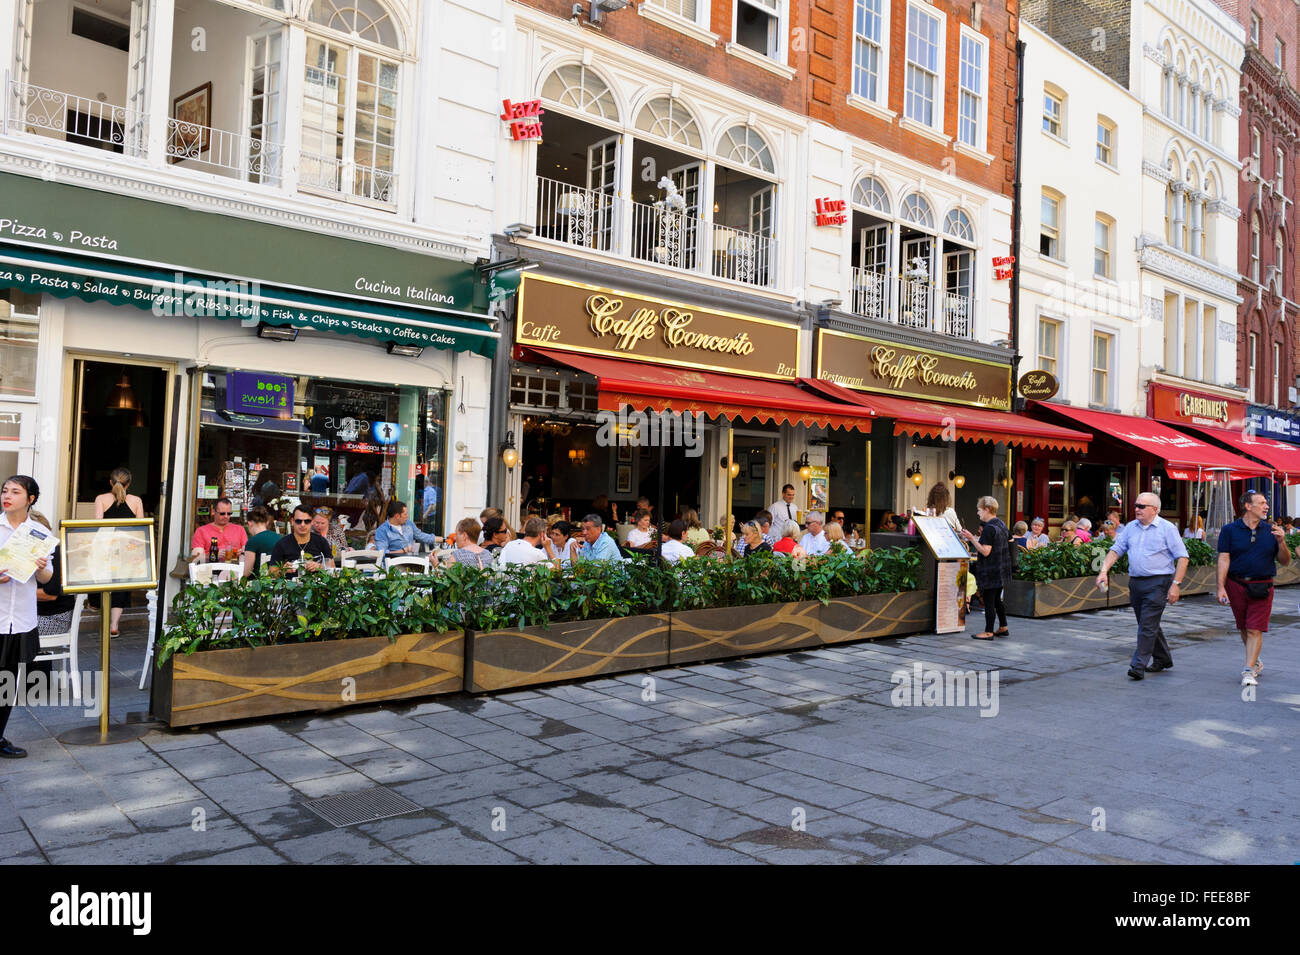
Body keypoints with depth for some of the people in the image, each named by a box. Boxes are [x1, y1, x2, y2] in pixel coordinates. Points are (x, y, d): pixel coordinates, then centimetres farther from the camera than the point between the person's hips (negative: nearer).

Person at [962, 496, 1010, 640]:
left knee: (988, 601, -3)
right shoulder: (1001, 524, 11)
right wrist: (979, 537, 21)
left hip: (990, 571, -10)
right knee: (997, 600, 19)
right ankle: (1003, 628, 27)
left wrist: (972, 538, -20)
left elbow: (985, 551, -23)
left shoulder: (989, 528, -19)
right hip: (1000, 570, 10)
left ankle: (988, 632, 2)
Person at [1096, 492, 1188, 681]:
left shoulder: (1167, 528, -5)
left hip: (1158, 582, -6)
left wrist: (1175, 584, -14)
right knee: (1149, 624, 16)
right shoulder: (1130, 527, 11)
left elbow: (1182, 557, -7)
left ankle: (1139, 666, -11)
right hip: (1135, 582, 6)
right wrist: (1104, 571, -4)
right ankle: (1163, 659, 32)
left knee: (1147, 625, -11)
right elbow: (1116, 549, 11)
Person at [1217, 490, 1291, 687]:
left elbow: (1285, 562, 8)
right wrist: (1221, 587, -12)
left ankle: (1249, 671, -6)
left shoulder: (1271, 530, 6)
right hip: (1236, 585, 0)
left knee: (1255, 630, -7)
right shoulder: (1230, 530, 0)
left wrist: (1281, 542, -11)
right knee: (1244, 628, 13)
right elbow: (1224, 559, -5)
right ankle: (1255, 662, 33)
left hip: (1262, 587, 0)